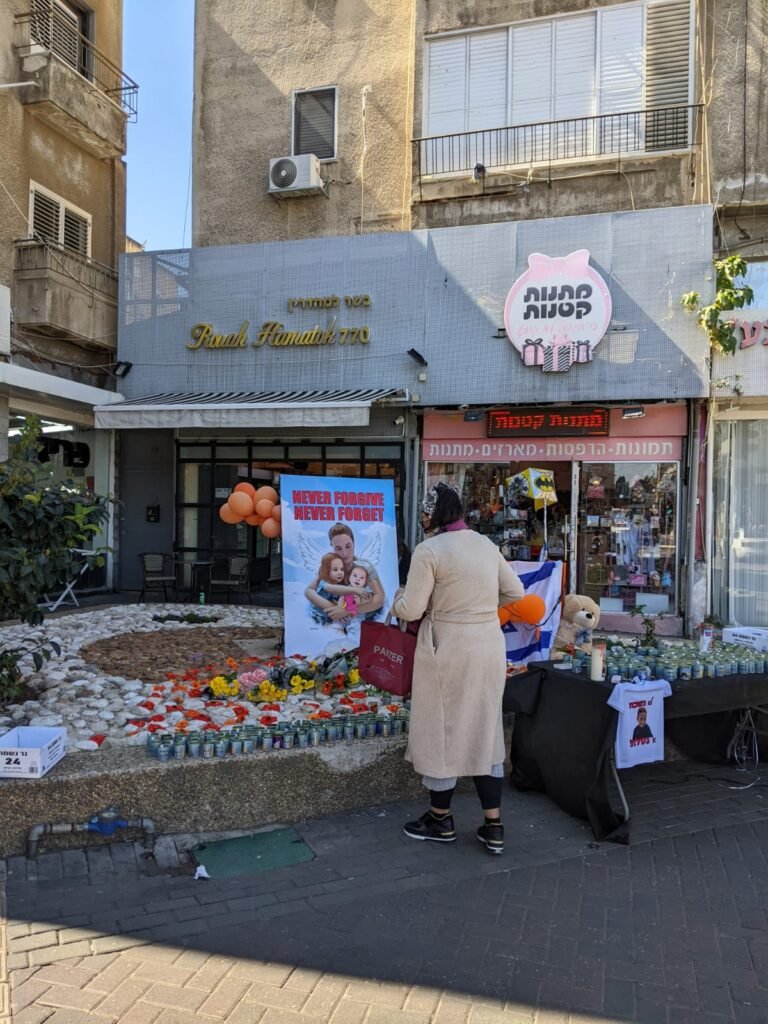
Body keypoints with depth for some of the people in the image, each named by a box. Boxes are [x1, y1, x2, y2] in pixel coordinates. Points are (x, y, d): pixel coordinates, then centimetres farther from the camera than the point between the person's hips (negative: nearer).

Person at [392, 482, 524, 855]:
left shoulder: (429, 550, -14)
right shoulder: (486, 544, 5)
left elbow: (411, 610, -13)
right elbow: (515, 591, 15)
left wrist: (398, 598, 8)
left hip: (449, 652, -6)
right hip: (489, 648, 6)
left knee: (442, 731, 11)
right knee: (484, 731, 15)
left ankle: (441, 820, 27)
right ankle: (493, 827, 20)